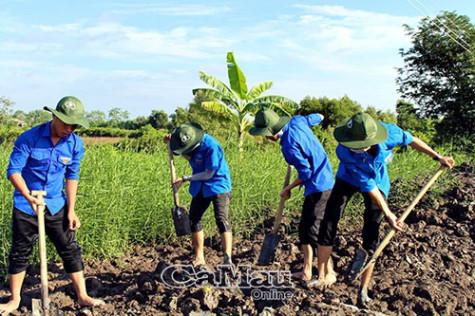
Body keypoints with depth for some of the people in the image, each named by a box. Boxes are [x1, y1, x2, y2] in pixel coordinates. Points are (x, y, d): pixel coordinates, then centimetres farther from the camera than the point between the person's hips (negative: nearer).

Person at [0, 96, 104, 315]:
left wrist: (71, 210, -1)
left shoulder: (75, 144, -6)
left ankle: (82, 296, 16)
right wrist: (29, 197, -29)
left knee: (70, 249, 4)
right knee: (20, 253, 9)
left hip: (56, 205, 2)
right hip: (26, 204, -2)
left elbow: (72, 176, 2)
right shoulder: (29, 138, -16)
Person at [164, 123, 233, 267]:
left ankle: (228, 258, -27)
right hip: (201, 187, 8)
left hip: (218, 184, -8)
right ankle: (199, 258, 21)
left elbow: (208, 174, -22)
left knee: (221, 219, -22)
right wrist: (171, 142, 3)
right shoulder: (189, 142, -3)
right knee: (193, 219, 9)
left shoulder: (210, 146, -26)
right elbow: (188, 157, 21)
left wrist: (185, 179, -15)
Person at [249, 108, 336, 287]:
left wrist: (288, 189, -4)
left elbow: (306, 173, -19)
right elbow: (318, 117, 18)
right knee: (304, 228, 15)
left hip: (319, 187, -10)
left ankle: (329, 273, 8)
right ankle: (307, 271, 22)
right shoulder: (297, 121, 1)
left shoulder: (289, 146, -23)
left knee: (314, 231, -5)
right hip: (323, 183, 10)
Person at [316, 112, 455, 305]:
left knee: (371, 237, -3)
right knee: (327, 226, -8)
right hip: (348, 180, -1)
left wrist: (437, 157, -1)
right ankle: (321, 278, 8)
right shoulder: (344, 151, -37)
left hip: (378, 181, 1)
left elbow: (411, 140, -10)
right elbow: (367, 185, -30)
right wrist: (388, 213, -26)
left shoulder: (390, 132, -35)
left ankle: (363, 289, 10)